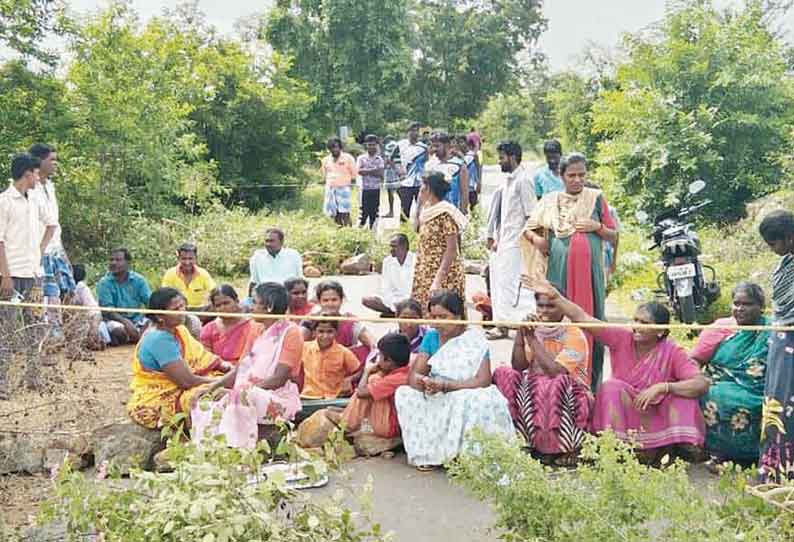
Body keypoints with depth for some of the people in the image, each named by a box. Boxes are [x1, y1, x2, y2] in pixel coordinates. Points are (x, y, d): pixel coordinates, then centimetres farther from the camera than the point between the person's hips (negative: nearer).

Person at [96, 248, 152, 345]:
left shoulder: (138, 280, 2)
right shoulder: (104, 283, -5)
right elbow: (107, 311, -13)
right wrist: (125, 321, -30)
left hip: (137, 319, 3)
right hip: (116, 320, -3)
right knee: (119, 330, -37)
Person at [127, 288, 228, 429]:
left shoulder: (178, 329, 4)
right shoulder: (160, 339, -24)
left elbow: (202, 356, 3)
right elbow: (186, 381, -25)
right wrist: (220, 381, -16)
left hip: (176, 390, 9)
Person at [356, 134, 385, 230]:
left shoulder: (379, 159, 4)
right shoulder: (361, 158, 2)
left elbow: (381, 174, -7)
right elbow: (359, 171, -14)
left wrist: (366, 171, -11)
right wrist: (374, 170, -14)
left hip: (376, 189, 1)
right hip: (365, 189, -1)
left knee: (374, 211, 6)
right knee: (364, 211, -2)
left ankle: (373, 229, 14)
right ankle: (361, 227, 8)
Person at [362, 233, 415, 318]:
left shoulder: (415, 260, -11)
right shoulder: (387, 261, 2)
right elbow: (385, 289, 1)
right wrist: (394, 306, -14)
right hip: (393, 300, 5)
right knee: (366, 300, -18)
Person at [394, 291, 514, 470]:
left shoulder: (474, 339, -10)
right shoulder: (431, 337, 3)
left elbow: (483, 380, -20)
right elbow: (413, 375, -2)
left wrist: (444, 385, -28)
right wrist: (424, 383, -28)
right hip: (436, 402, 4)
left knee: (478, 400, -35)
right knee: (403, 393, -17)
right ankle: (427, 453, -12)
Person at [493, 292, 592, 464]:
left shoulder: (574, 335, -12)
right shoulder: (535, 331, 4)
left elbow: (556, 372, -26)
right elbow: (518, 367, -8)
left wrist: (532, 340, -21)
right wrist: (520, 334, -19)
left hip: (571, 397, -5)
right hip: (536, 393, 5)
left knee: (557, 383, -36)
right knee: (504, 374, -14)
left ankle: (566, 447, -15)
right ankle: (521, 440, -13)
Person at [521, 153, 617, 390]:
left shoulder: (596, 198, 7)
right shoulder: (550, 200, 9)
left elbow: (613, 236, 10)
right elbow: (528, 228, 17)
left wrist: (597, 226, -9)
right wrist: (536, 239, -3)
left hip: (589, 268, -1)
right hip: (560, 268, 1)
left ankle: (592, 380, 5)